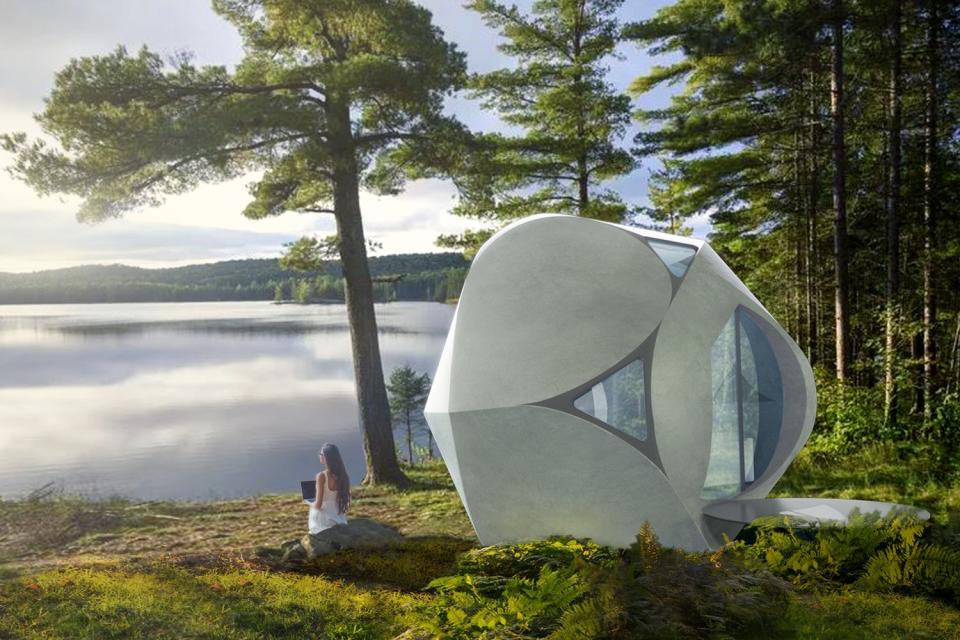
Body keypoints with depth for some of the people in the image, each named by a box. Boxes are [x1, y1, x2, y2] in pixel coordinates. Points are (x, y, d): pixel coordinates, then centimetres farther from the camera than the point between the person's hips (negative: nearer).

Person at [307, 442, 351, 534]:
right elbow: (345, 501, 5)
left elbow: (318, 505, -18)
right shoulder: (343, 475, -4)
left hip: (323, 520, -5)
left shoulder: (322, 476, -19)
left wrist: (311, 504, 4)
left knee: (309, 518, 23)